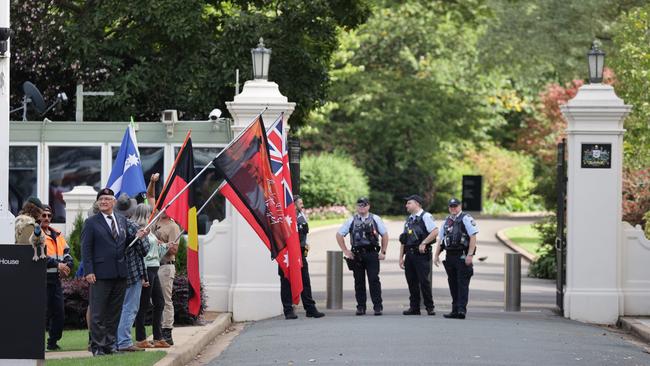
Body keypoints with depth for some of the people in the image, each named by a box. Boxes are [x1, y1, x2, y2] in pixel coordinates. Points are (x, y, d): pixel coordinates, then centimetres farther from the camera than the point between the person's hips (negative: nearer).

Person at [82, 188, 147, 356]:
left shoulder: (122, 220, 14)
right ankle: (97, 347, 2)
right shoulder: (91, 223, -1)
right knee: (98, 313, -2)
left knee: (114, 312, 9)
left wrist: (136, 237, -1)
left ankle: (110, 344, 16)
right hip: (100, 274, -5)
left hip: (120, 273, 5)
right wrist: (88, 271, -13)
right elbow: (86, 248, -5)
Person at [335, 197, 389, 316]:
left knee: (374, 280, -7)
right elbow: (339, 235, 14)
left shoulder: (375, 219, 7)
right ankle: (361, 307, 10)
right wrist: (345, 251, 7)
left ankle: (378, 306, -5)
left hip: (372, 254, -2)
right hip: (356, 255, 2)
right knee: (359, 282, 4)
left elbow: (385, 235, 11)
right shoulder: (351, 221, 9)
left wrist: (383, 252, 5)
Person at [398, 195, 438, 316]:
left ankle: (429, 307, 1)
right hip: (409, 254, 7)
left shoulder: (425, 216, -4)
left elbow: (435, 232, -15)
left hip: (421, 254, -7)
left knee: (424, 281, -7)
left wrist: (423, 243, -18)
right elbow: (403, 241, 19)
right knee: (412, 282, 7)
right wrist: (401, 257, 14)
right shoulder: (408, 220, 19)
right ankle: (414, 307, 12)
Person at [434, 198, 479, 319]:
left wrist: (470, 255, -19)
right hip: (450, 257, 7)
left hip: (462, 256, -7)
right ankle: (455, 310, 12)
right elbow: (441, 240, 23)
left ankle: (461, 309, -15)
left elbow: (473, 237, -12)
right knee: (453, 284, 8)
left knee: (462, 284, -10)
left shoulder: (466, 219, -4)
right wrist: (436, 255, 14)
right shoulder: (447, 221, 19)